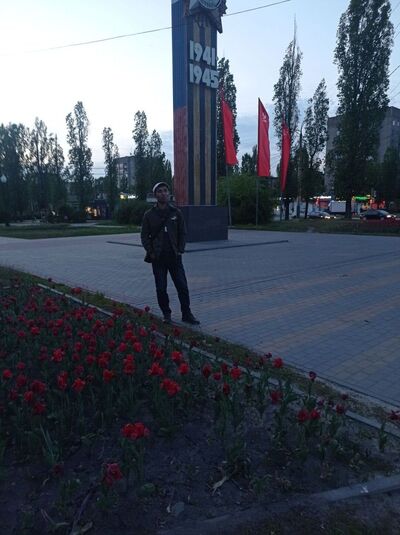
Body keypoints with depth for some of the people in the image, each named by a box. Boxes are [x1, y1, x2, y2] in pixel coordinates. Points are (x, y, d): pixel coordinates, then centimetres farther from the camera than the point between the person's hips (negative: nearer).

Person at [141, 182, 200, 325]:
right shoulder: (149, 215, 2)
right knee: (161, 289, 6)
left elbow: (183, 233, 8)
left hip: (174, 257, 1)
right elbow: (144, 236, 5)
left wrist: (180, 250, -2)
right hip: (158, 259, 0)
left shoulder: (176, 213, 6)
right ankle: (166, 314, 21)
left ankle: (186, 314, 13)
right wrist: (151, 253, -5)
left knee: (182, 286, 1)